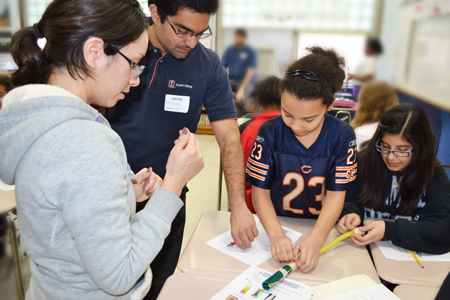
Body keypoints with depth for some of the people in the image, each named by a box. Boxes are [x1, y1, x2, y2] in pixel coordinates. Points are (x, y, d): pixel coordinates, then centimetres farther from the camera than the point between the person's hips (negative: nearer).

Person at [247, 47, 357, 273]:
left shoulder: (343, 136, -7)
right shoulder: (270, 132, -8)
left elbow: (336, 196, -9)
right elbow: (260, 191, -8)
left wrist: (314, 239, -24)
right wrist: (275, 234, -23)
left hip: (321, 229, 0)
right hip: (275, 223, 0)